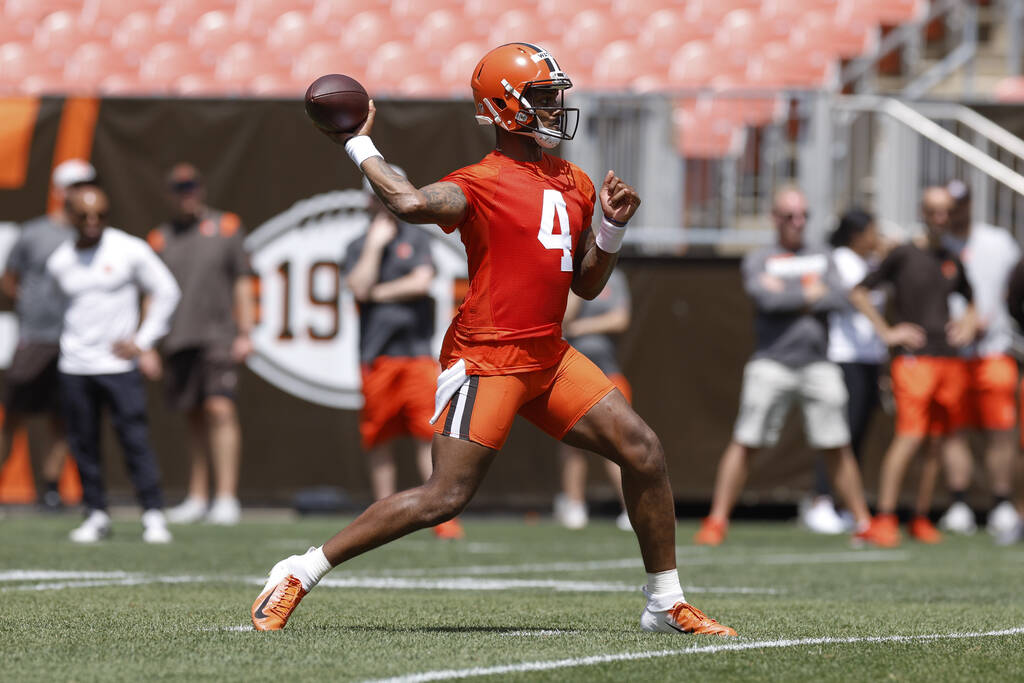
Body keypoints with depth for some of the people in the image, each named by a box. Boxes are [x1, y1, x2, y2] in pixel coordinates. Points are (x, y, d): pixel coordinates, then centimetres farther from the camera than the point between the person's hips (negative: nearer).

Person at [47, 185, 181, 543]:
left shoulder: (130, 251, -4)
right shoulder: (60, 262, 5)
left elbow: (166, 292, 4)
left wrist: (142, 341, -3)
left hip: (118, 364, -3)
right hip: (74, 366, 3)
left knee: (135, 440, -8)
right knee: (83, 444, 4)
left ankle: (153, 514, -3)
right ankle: (96, 514, 14)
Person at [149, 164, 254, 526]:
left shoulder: (226, 227, 6)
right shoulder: (161, 238, 13)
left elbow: (242, 285, 6)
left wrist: (245, 334, -1)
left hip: (219, 338, -3)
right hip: (179, 339, 3)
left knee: (220, 409, -14)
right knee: (194, 418, 7)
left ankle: (226, 497, -17)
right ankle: (197, 498, 13)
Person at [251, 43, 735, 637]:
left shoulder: (575, 186, 16)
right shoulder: (480, 185, -9)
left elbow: (587, 285, 22)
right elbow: (413, 204, -31)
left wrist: (614, 226, 7)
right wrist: (358, 143, -18)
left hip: (549, 358, 8)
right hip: (488, 358, -8)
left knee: (644, 452, 3)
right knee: (446, 497, -13)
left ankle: (667, 604, 15)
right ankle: (298, 575, -4)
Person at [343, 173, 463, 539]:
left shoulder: (417, 239, 10)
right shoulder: (358, 248, 11)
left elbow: (422, 282, -5)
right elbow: (360, 287, -7)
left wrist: (377, 293, -1)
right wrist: (375, 244, -4)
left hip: (416, 350, -1)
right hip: (376, 355, 1)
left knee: (430, 433, -9)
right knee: (380, 439, 3)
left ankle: (443, 516, -9)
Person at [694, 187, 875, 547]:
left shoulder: (821, 258, 14)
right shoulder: (757, 261, 5)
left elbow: (837, 299, -3)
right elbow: (767, 300, -13)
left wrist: (788, 295, -7)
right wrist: (808, 294, -5)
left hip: (817, 364, 2)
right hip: (771, 363, -2)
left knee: (837, 447, 2)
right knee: (745, 442, -7)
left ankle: (863, 522, 9)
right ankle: (717, 521, -4)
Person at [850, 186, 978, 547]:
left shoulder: (952, 261, 16)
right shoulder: (903, 255, 1)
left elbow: (971, 297, 33)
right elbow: (858, 293, -1)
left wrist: (969, 321, 12)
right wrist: (887, 333, -6)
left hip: (949, 359, 6)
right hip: (914, 358, -6)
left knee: (948, 437, 4)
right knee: (910, 435, -15)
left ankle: (921, 517, 13)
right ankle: (884, 519, -12)